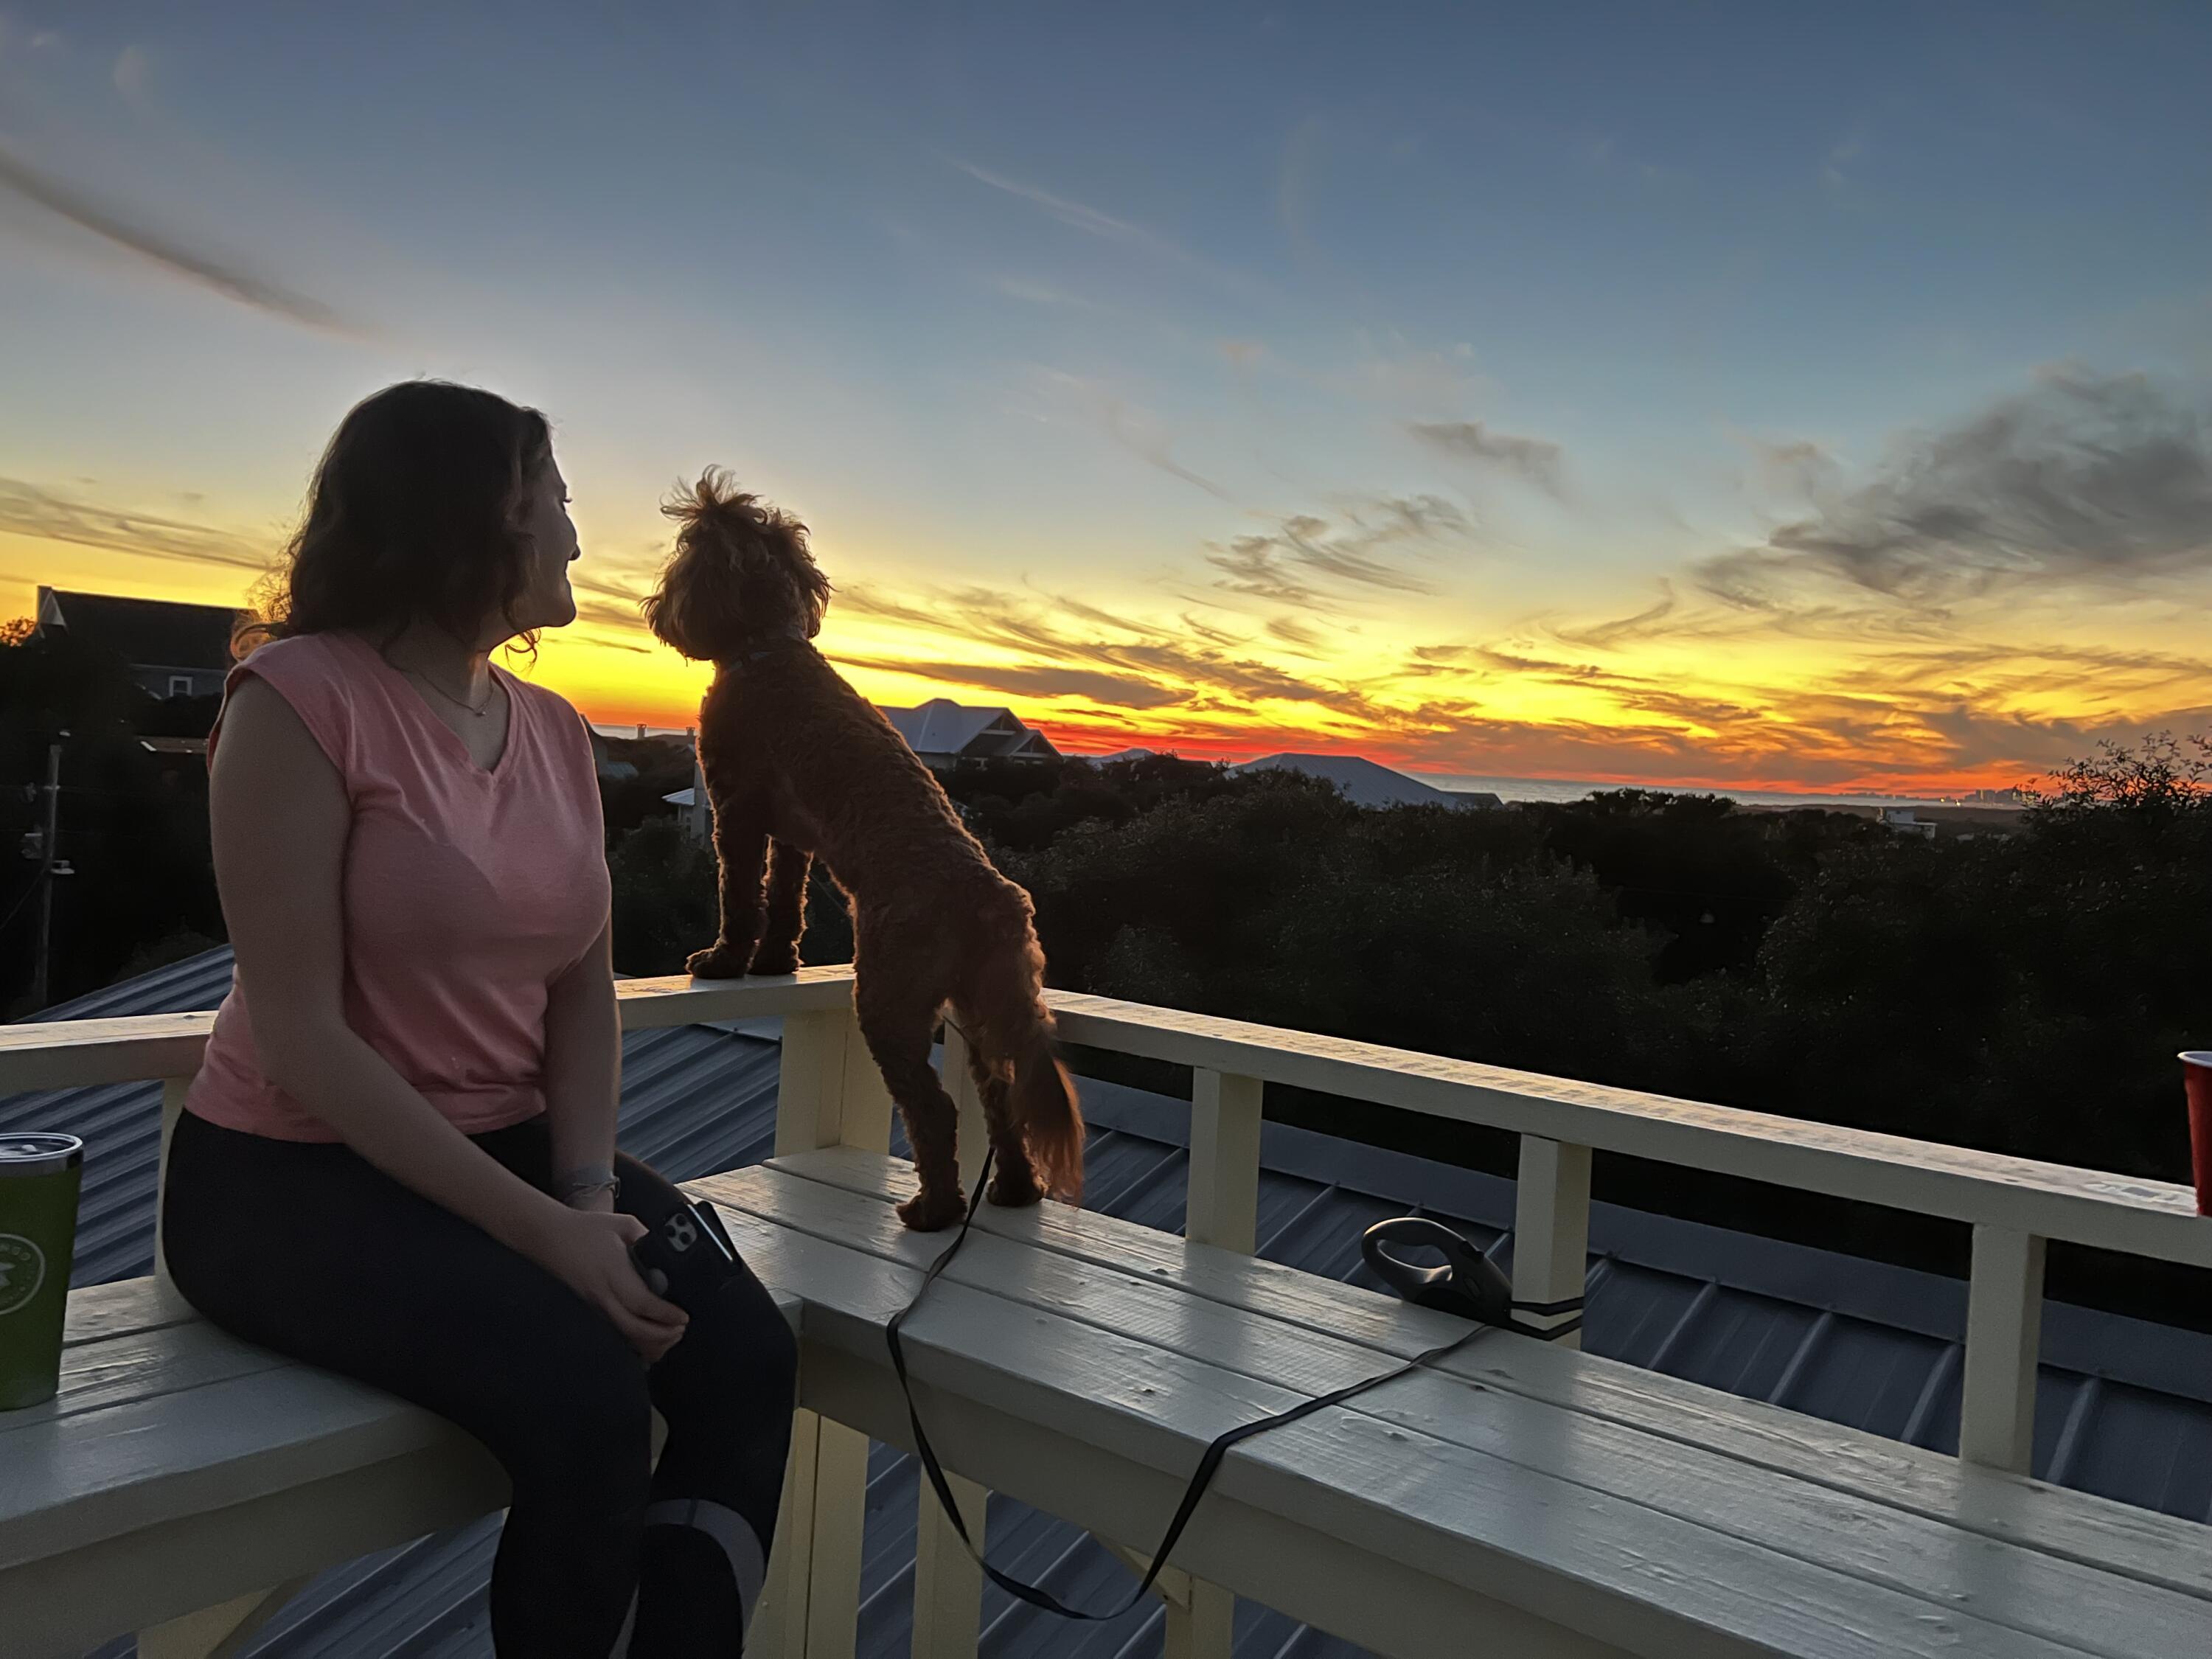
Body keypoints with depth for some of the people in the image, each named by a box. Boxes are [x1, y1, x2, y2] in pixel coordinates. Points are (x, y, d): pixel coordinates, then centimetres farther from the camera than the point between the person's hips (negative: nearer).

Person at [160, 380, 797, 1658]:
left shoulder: (557, 730, 7)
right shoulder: (301, 698, -14)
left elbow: (584, 993, 5)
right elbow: (302, 1037, -18)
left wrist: (589, 1191, -12)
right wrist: (540, 1227, -23)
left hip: (512, 1148, 6)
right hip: (297, 1178, -6)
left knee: (746, 1352, -16)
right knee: (585, 1395, -28)